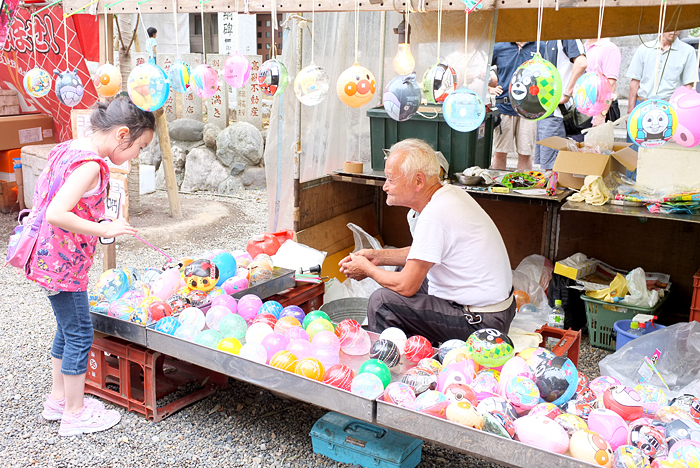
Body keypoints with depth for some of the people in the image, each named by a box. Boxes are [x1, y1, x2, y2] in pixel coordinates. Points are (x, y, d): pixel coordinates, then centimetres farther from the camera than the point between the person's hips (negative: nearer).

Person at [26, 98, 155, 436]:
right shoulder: (90, 165, -23)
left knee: (68, 328, 20)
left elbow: (43, 187, 17)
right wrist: (105, 229, -24)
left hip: (51, 255, 10)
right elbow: (57, 214, -31)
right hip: (64, 262, -10)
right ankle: (75, 414, 16)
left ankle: (58, 399, 34)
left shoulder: (68, 149, 7)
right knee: (79, 334, 3)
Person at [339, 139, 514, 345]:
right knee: (405, 271, 25)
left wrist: (367, 269, -3)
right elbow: (424, 253, 18)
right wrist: (378, 256, 11)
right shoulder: (450, 193, 4)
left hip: (482, 323, -10)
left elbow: (406, 286, -20)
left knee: (382, 300, -15)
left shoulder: (433, 216, -26)